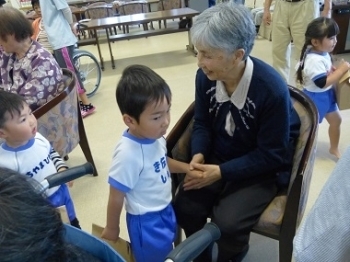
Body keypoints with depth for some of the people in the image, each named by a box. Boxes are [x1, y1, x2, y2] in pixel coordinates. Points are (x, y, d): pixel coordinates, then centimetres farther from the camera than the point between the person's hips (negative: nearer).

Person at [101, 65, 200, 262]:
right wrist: (112, 229, -10)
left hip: (165, 210, 7)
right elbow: (116, 197, -23)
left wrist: (186, 168, -1)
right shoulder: (128, 154, -36)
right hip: (146, 221, -7)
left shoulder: (155, 137, -13)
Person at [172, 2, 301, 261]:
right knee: (184, 209, -12)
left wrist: (222, 172, -23)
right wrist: (199, 154, -16)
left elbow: (271, 154, -19)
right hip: (218, 158, 5)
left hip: (263, 168, -4)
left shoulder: (272, 90, -29)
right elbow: (202, 122, 3)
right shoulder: (206, 76, -13)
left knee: (228, 222, -21)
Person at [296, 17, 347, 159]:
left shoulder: (322, 53, -2)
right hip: (315, 98, -10)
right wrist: (341, 70, -26)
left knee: (336, 120, 22)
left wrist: (337, 69, -2)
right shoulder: (315, 60, -32)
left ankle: (334, 148, 43)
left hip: (327, 95, 10)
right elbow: (323, 83, -32)